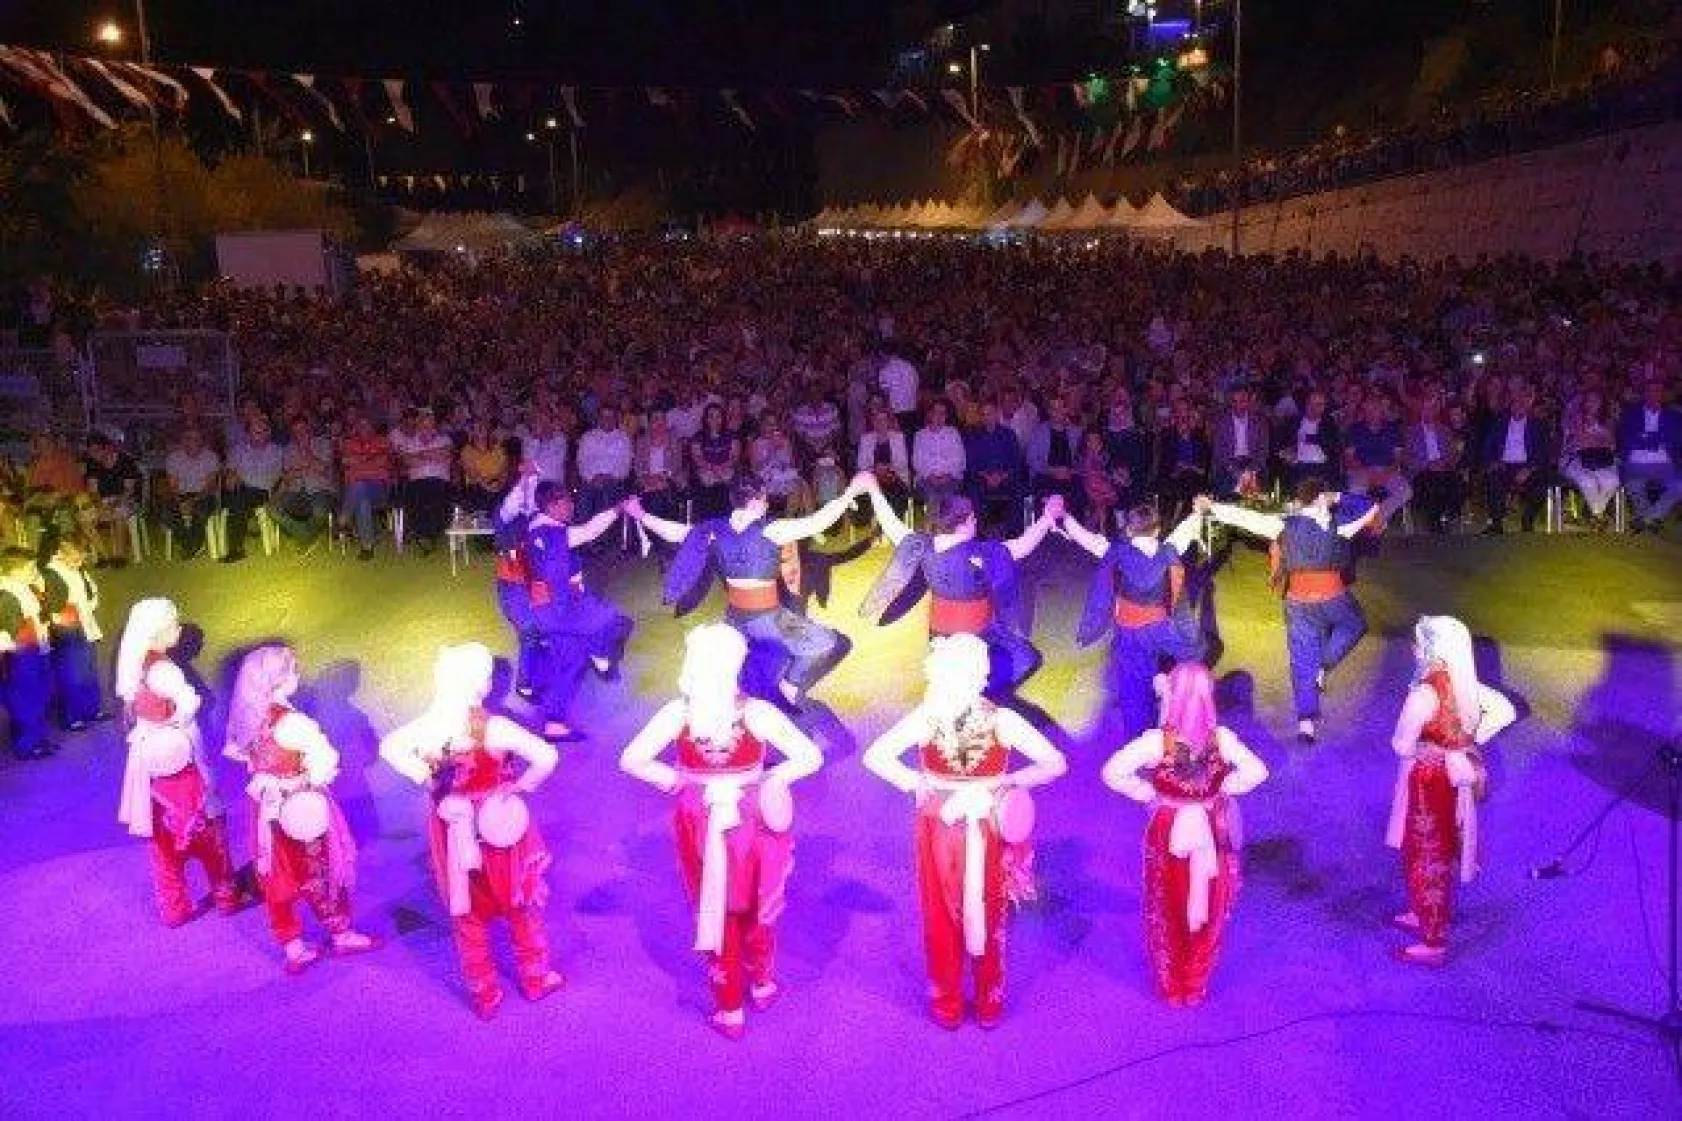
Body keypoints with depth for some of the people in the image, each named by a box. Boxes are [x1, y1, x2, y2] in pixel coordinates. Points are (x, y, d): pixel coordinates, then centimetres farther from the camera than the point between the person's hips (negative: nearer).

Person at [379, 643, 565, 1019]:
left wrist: (425, 779, 3)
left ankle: (484, 995, 34)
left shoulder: (428, 726, -13)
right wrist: (523, 786, -14)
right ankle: (536, 978, 38)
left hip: (454, 831, 4)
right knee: (522, 905, 21)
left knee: (468, 914, 20)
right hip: (500, 828, -3)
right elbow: (547, 758, -31)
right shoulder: (494, 728, -27)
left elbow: (389, 748, 4)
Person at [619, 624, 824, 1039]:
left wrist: (676, 781, -4)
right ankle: (762, 984, 46)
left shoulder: (678, 713, -17)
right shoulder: (755, 713, -20)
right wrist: (768, 781, -7)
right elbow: (811, 757, -21)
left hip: (701, 827, 0)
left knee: (715, 913, 18)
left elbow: (631, 760, -14)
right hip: (752, 823, 0)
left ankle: (730, 1011, 29)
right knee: (755, 908, 25)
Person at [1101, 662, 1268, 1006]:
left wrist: (1147, 792, -10)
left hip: (1170, 833, -2)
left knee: (1169, 912, 19)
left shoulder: (1157, 740, -24)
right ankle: (1197, 986, 37)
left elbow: (1113, 773, -24)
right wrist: (1223, 788, 0)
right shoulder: (1221, 737, -17)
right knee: (1206, 909, 21)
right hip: (1211, 833, 2)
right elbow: (1257, 772, -10)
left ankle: (1171, 986, 35)